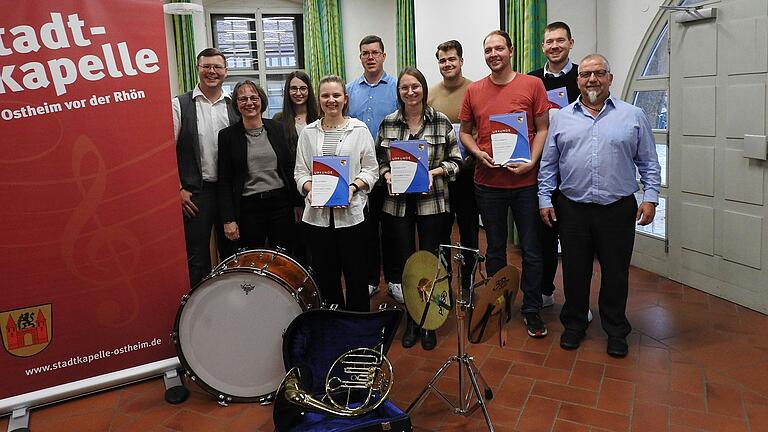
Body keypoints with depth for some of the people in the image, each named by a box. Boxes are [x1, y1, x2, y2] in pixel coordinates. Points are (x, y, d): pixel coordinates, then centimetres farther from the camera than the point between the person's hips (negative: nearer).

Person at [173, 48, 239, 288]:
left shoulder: (234, 106, 6)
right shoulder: (180, 105, -2)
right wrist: (178, 189, -7)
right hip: (195, 191, -3)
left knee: (231, 253, 13)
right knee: (197, 257, 5)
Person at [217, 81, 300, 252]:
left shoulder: (276, 129, 6)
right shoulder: (227, 135, 0)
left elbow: (290, 167, 9)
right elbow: (224, 181, -1)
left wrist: (298, 203, 6)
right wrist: (228, 219, -7)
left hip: (281, 202, 2)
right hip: (248, 207, -2)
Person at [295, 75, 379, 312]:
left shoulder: (359, 130, 3)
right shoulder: (308, 132, 8)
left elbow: (371, 169, 3)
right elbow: (300, 170, 8)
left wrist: (353, 187, -14)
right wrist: (309, 188, -12)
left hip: (351, 212, -2)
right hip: (318, 213, 2)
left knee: (356, 274, 3)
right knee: (325, 275, 9)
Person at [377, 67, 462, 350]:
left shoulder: (441, 122, -2)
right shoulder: (388, 124, 4)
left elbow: (455, 160, 2)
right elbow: (379, 160, 11)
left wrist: (434, 172, -15)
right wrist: (387, 175, -9)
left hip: (432, 202, -1)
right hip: (398, 203, 2)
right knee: (405, 263, 9)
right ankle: (411, 320, 27)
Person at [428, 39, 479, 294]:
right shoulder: (430, 95, 7)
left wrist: (473, 156, -16)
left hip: (467, 171, -2)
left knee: (469, 228, 8)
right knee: (440, 228, 10)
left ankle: (468, 282, 21)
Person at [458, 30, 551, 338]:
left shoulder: (532, 85, -1)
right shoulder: (474, 91, 5)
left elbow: (543, 128, -1)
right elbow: (465, 132, 12)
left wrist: (531, 162, -14)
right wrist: (478, 153, -7)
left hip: (525, 181, -2)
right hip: (488, 182, 2)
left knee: (531, 250, 6)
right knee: (495, 248, 14)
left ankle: (531, 310, 21)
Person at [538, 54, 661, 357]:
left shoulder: (633, 116, 6)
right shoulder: (562, 118, 8)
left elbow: (649, 163, 7)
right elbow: (548, 164, 10)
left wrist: (650, 197, -3)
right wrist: (544, 199, 3)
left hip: (618, 209, -1)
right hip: (572, 209, 1)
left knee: (616, 273, 9)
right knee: (575, 271, 10)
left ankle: (616, 330, 26)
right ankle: (574, 324, 28)